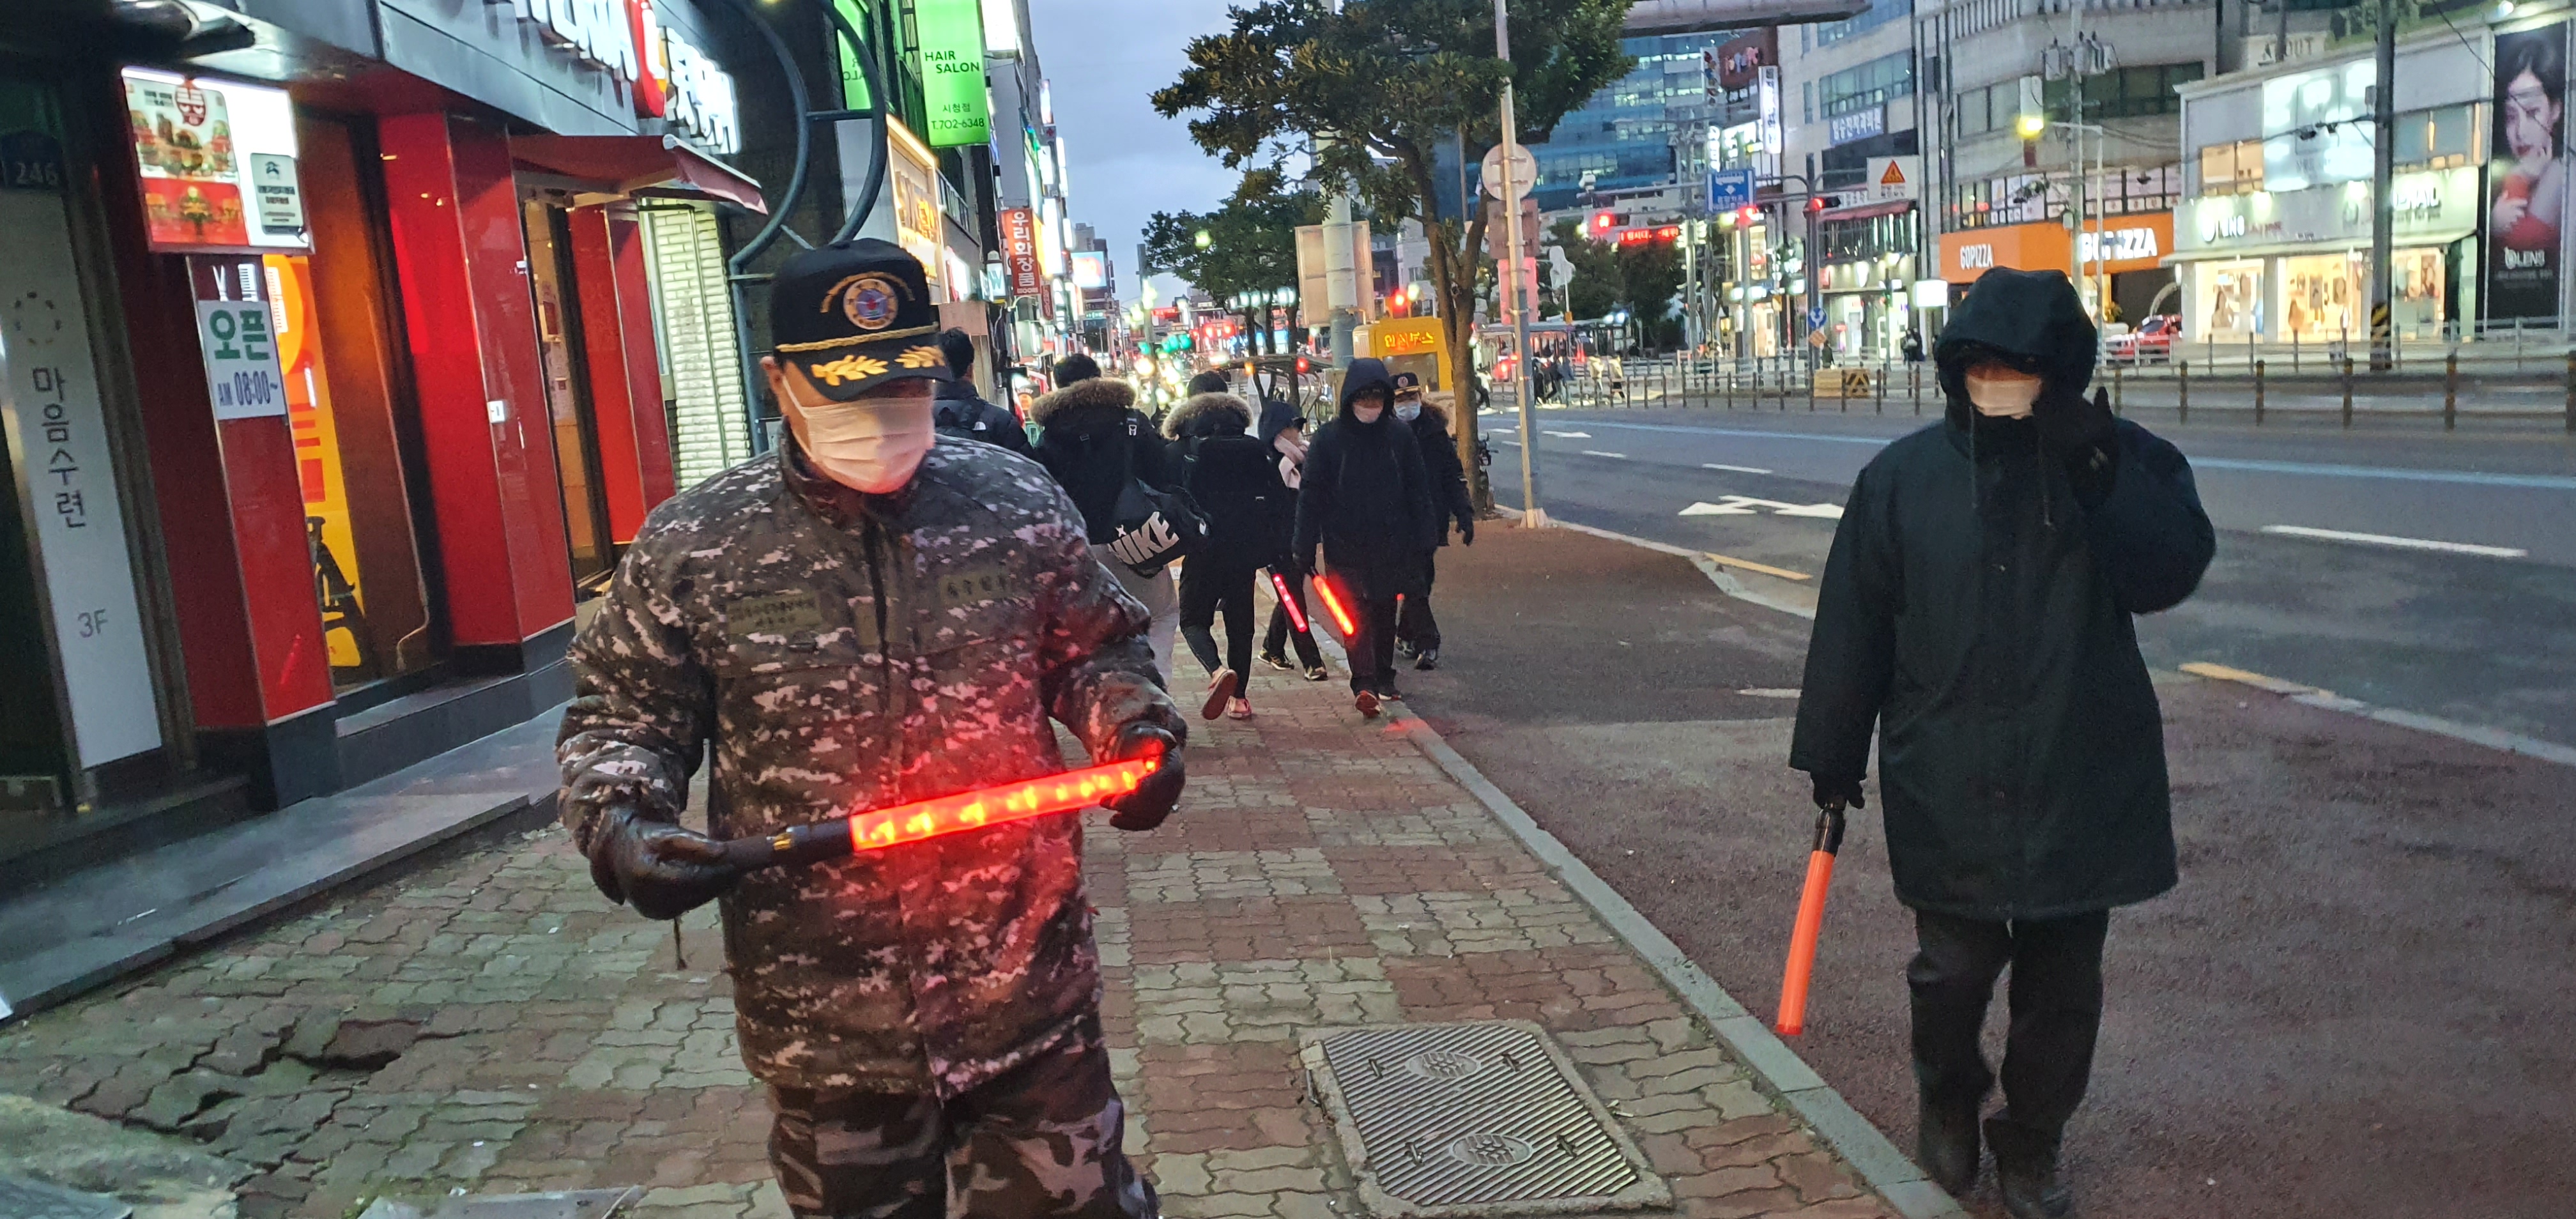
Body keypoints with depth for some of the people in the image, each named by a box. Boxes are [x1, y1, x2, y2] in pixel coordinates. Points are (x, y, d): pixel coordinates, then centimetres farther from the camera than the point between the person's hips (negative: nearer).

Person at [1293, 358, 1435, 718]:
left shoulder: (1400, 435, 0)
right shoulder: (1329, 438, -6)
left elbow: (1418, 489, 3)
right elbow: (1310, 495, -6)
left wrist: (1422, 538, -1)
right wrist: (1305, 548, -9)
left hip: (1391, 544, 3)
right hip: (1346, 544, -3)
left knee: (1385, 612, 12)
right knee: (1357, 613, -10)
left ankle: (1383, 679, 24)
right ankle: (1365, 685, -19)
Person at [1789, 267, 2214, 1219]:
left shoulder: (2123, 462, 0)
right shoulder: (1905, 476, -2)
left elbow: (2173, 570, -16)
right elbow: (1852, 626, 0)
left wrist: (2096, 464, -24)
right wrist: (1832, 756, 2)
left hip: (2083, 778, 1)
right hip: (1947, 785, -1)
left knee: (2063, 981, 11)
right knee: (1955, 967, 5)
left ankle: (2032, 1142, 33)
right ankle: (1947, 1103, 36)